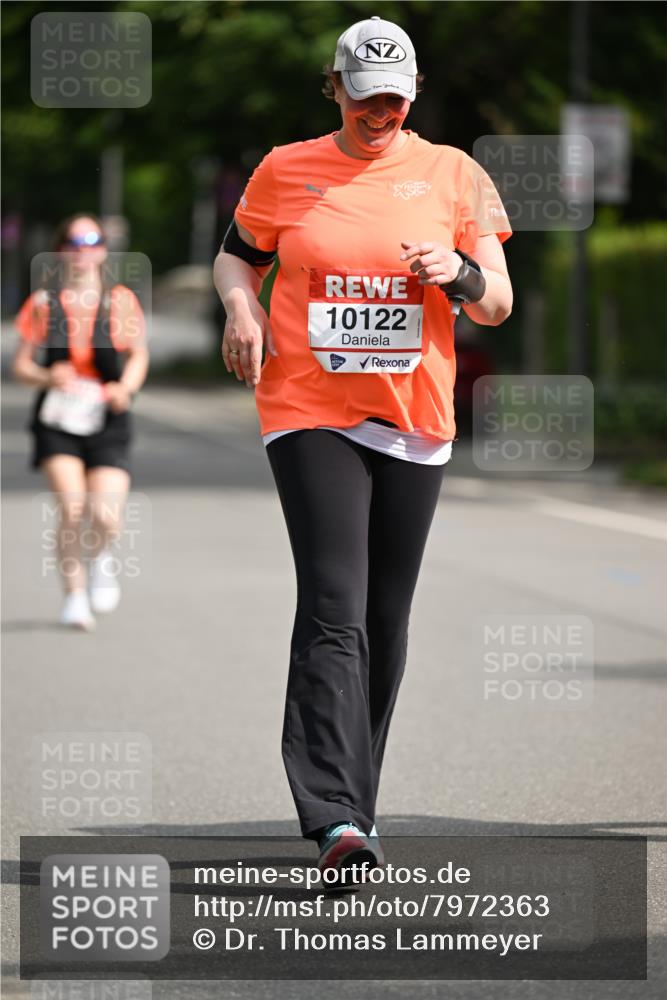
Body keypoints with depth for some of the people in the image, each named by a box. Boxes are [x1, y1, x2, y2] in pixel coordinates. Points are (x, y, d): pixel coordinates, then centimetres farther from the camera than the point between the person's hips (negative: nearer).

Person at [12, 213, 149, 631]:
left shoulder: (120, 301, 0)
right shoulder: (44, 303, 1)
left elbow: (139, 356, 9)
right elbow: (21, 365, 3)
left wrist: (126, 387, -11)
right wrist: (48, 377, -17)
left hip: (108, 424, 0)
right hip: (58, 421, 0)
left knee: (106, 518, -12)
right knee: (71, 506, -19)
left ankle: (103, 558, 25)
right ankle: (75, 594, 0)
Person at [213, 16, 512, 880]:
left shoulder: (453, 175, 6)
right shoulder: (285, 171, 5)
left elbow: (497, 306, 7)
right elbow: (236, 255, 19)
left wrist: (461, 273, -16)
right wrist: (240, 303, -3)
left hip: (415, 420, 2)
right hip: (309, 414, -2)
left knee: (386, 620, 8)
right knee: (333, 612, -16)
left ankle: (351, 800, 23)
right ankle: (336, 818, -25)